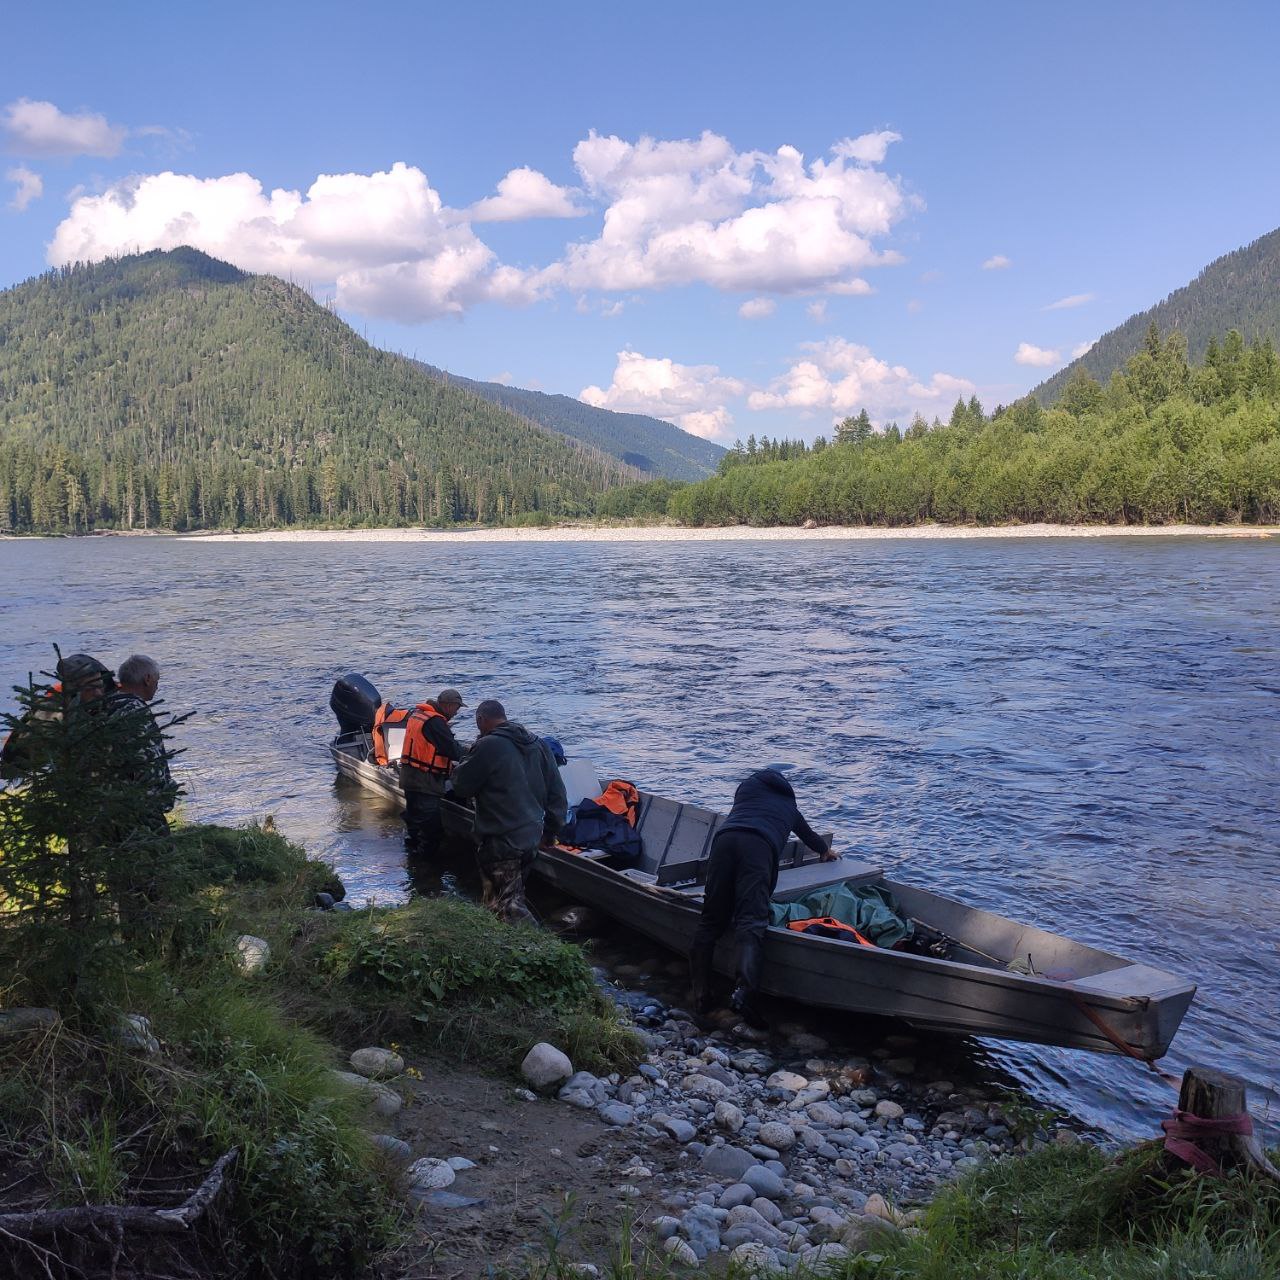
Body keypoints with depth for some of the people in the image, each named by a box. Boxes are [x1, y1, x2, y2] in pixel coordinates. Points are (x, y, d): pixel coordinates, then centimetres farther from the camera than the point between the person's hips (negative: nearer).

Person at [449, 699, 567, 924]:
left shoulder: (488, 746, -16)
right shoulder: (538, 744, 6)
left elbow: (461, 787, -8)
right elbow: (557, 793, 8)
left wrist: (459, 768, 12)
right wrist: (551, 830, 17)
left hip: (499, 842, -8)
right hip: (532, 838, 8)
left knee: (509, 905, -2)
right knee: (515, 895, 21)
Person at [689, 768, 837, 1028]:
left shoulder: (749, 783, 36)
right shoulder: (790, 807, 38)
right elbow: (810, 836, 56)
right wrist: (826, 850, 80)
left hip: (725, 838, 1)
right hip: (759, 846, -1)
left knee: (711, 919, 6)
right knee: (751, 922, -11)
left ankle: (701, 997, 0)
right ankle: (744, 992, -32)